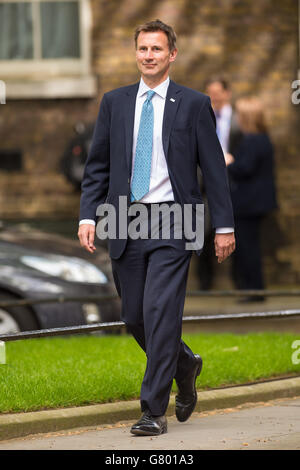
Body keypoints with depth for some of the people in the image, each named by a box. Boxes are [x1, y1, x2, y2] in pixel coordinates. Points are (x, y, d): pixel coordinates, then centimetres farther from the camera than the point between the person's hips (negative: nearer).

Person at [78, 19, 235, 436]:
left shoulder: (194, 105, 2)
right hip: (125, 223, 4)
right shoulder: (115, 103, 10)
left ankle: (154, 411, -8)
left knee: (161, 313, -12)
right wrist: (88, 216, 0)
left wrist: (224, 226, -1)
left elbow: (214, 169, 2)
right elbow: (97, 166, 12)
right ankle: (184, 366, 37)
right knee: (135, 317, 9)